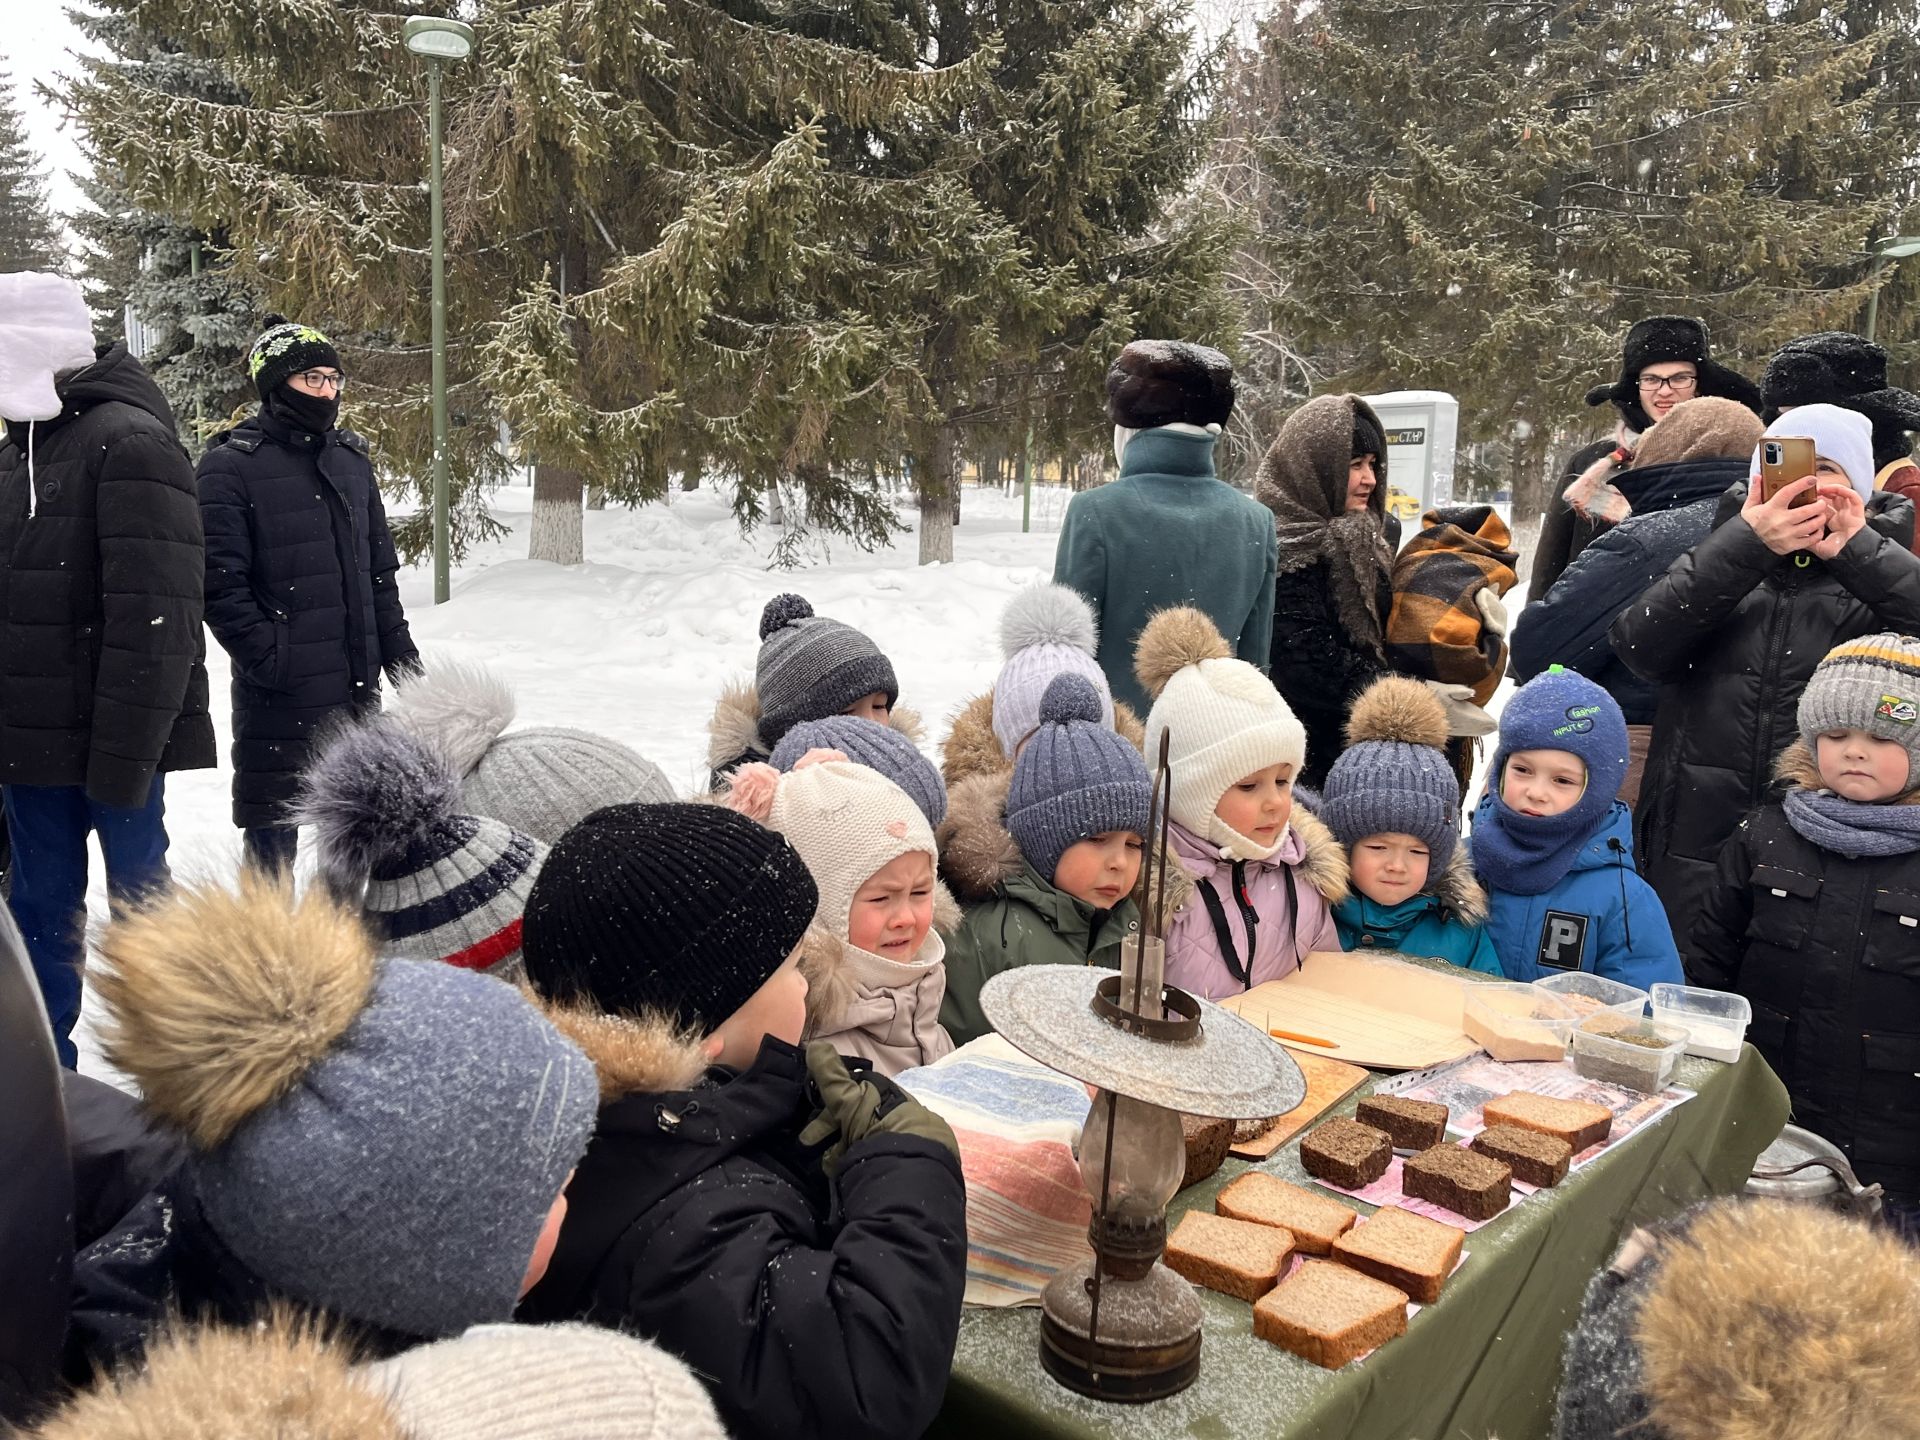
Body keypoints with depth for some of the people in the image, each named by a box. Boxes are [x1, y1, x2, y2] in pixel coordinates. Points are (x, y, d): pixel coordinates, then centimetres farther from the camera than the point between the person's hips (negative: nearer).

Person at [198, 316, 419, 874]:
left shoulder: (351, 457, 12)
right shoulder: (231, 465, -6)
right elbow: (220, 582, -12)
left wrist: (399, 653, 11)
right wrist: (269, 657, -18)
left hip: (358, 688, 6)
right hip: (279, 695, -6)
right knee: (273, 834, 2)